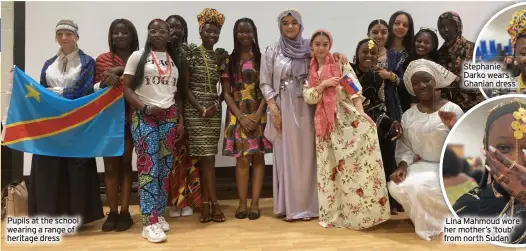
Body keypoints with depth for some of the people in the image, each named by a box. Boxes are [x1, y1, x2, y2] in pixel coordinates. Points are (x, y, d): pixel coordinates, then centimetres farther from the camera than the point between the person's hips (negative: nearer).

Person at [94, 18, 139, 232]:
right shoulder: (102, 60, 8)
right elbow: (94, 88, 8)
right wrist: (105, 82, -14)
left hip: (130, 118, -1)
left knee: (126, 163, 3)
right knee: (110, 164, 1)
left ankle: (124, 212, 9)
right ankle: (112, 212, 10)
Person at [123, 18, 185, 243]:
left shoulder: (175, 60, 15)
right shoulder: (138, 56, 3)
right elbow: (126, 88, -1)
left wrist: (180, 121, 8)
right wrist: (145, 108, -14)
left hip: (169, 118, 4)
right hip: (144, 118, -4)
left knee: (165, 168, 4)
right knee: (148, 168, -8)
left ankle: (159, 214, 16)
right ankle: (149, 222, -5)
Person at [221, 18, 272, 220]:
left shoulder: (262, 58, 5)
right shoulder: (229, 61, 5)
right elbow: (226, 93, 1)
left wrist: (257, 116, -12)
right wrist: (242, 117, -10)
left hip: (259, 115, 0)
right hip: (238, 116, 0)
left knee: (258, 157, 1)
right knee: (242, 159, -2)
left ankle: (255, 203, 7)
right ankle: (242, 203, 7)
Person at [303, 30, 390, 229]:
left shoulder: (341, 65, 3)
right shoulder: (309, 71, 12)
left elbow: (355, 89, -6)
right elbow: (308, 97, 3)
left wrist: (361, 113, -18)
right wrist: (323, 84, -13)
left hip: (347, 117, -3)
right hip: (325, 123, 3)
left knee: (355, 163, -15)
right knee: (329, 166, 5)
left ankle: (361, 209, -1)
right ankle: (334, 212, 16)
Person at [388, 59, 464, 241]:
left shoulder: (452, 109, -9)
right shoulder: (408, 116, 2)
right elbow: (405, 147, 6)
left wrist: (453, 128, -29)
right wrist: (402, 166, -13)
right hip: (422, 165, 5)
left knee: (421, 189, -30)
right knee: (396, 187, -20)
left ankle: (439, 223, 5)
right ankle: (425, 219, 9)